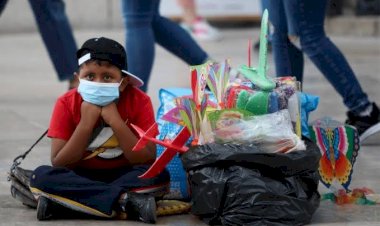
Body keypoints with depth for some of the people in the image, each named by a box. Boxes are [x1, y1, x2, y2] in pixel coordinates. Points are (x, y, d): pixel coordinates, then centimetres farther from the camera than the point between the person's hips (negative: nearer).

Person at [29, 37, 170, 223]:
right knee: (41, 176, -29)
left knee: (160, 175, -30)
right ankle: (127, 201, -33)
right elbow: (58, 164, -15)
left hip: (124, 177, 0)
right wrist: (86, 123, -24)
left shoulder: (139, 101, -11)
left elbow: (148, 160, -19)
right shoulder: (67, 103, -10)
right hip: (81, 178, 1)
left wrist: (115, 120, -26)